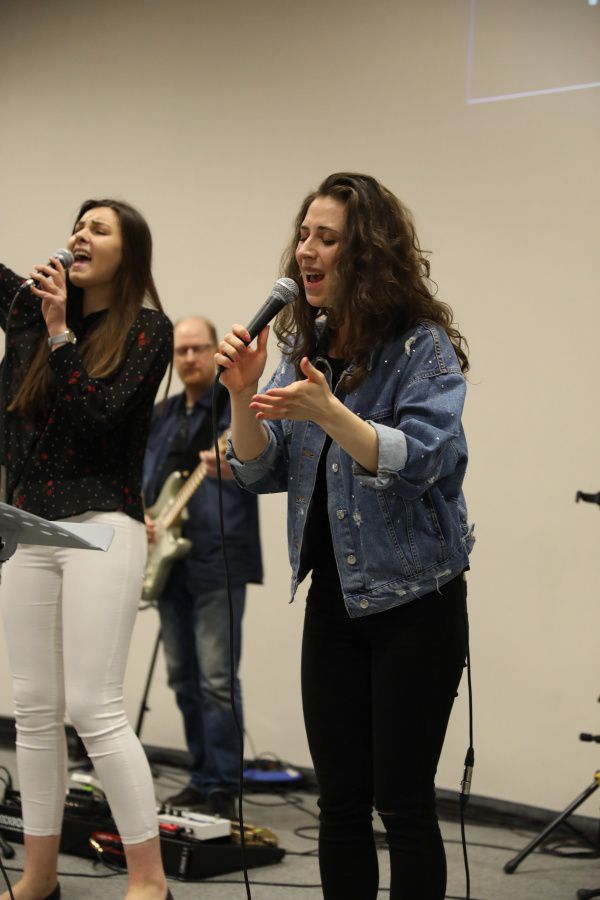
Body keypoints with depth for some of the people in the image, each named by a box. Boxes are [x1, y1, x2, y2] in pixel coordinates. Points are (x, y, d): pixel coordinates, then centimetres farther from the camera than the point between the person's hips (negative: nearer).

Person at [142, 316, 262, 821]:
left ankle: (223, 791, -5)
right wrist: (142, 516, 1)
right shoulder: (163, 416, 16)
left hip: (218, 562, -7)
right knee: (183, 678, 11)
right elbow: (146, 480, 20)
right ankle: (203, 778, 21)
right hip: (170, 563, 7)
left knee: (216, 679, -9)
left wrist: (237, 470, -36)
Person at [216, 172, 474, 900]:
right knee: (340, 803, 10)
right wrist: (243, 395, -12)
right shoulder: (305, 346, 7)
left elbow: (419, 462, -23)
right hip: (332, 601, 6)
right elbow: (262, 474, 6)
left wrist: (327, 412, -35)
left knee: (402, 801, 0)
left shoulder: (423, 347, -12)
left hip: (413, 600, -6)